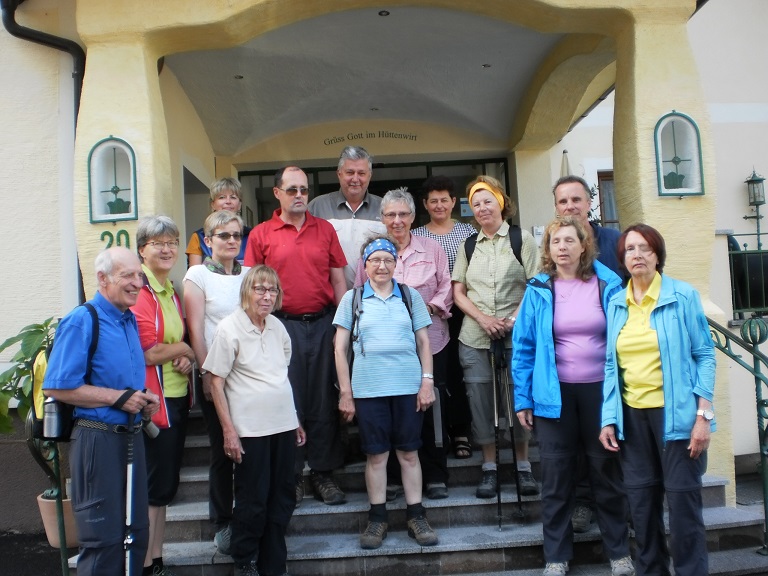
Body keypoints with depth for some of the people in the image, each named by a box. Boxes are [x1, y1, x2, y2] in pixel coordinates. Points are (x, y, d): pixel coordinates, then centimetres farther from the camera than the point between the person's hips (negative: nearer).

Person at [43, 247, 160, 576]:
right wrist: (117, 398, -18)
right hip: (98, 440, -8)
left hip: (131, 436, 8)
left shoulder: (130, 321, 11)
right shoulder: (81, 322, -13)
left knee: (137, 533, 16)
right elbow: (56, 388, -18)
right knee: (104, 539, 2)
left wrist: (143, 400, 4)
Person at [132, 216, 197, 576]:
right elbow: (149, 353, -21)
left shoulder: (171, 290, 13)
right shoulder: (139, 292, -15)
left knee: (166, 485, 16)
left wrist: (186, 359, 0)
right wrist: (184, 349, -4)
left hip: (177, 397, 9)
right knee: (155, 486, 1)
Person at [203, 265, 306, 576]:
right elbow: (216, 382, -9)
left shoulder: (277, 327, 8)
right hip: (250, 430, -6)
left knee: (282, 499, 12)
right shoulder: (229, 329, -10)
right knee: (253, 502, 4)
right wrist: (228, 430, -13)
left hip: (284, 425, 6)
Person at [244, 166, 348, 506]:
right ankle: (291, 474, 17)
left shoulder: (325, 229, 9)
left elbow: (338, 279, 9)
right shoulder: (261, 234, 4)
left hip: (323, 323, 2)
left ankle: (323, 472, 18)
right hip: (283, 325, -1)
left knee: (324, 399, 6)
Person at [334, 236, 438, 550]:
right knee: (376, 454, 6)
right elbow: (340, 348, 4)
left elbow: (424, 342, 9)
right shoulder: (352, 299, 4)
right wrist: (345, 392, 0)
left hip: (408, 386, 1)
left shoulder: (411, 296, 7)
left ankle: (416, 516, 18)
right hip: (368, 389, -1)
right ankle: (377, 518, 19)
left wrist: (427, 381, 0)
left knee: (409, 452, 7)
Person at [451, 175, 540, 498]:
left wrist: (513, 319, -14)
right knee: (480, 400, 3)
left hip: (515, 336, -2)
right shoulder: (468, 246, 11)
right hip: (475, 338, 3)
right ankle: (489, 469, 15)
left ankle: (523, 467, 17)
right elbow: (458, 292, 9)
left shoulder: (522, 240, 2)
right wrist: (483, 318, -8)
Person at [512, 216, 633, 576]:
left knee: (608, 472, 12)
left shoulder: (608, 285, -1)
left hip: (601, 391, 0)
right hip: (554, 395, 0)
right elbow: (523, 347, 1)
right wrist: (523, 399, -2)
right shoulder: (538, 291, -1)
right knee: (555, 478, 8)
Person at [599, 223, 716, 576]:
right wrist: (608, 418, 2)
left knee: (683, 501, 1)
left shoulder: (683, 296, -3)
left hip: (675, 412, -3)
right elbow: (611, 366, 8)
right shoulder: (616, 303, 7)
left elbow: (704, 356, -3)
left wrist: (704, 414, -10)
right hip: (632, 415, 4)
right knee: (641, 501, 10)